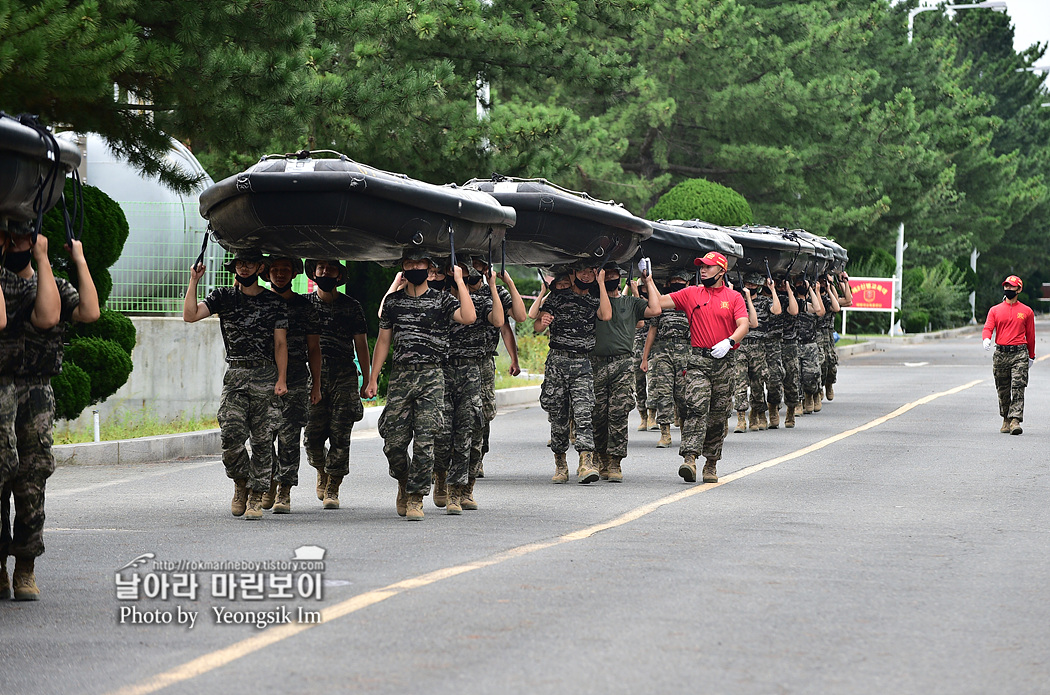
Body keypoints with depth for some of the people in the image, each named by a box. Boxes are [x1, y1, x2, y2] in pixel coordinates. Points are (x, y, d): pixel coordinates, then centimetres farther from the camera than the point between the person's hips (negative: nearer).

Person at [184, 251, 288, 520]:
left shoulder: (274, 302, 8)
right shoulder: (223, 297, 10)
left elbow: (280, 343, 5)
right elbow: (190, 315, -2)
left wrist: (281, 379, -5)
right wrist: (194, 281, -6)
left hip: (265, 377, -1)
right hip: (234, 375, 1)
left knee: (262, 440, -4)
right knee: (231, 436, -12)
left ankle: (256, 496, 2)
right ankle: (241, 482, 12)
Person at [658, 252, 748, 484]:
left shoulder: (733, 297, 6)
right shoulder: (691, 294, 9)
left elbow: (743, 325, -5)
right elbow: (659, 302, 7)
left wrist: (729, 342, -23)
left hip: (724, 361, 1)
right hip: (698, 360, -1)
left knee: (718, 415, 6)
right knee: (695, 408, -17)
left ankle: (711, 463, 15)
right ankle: (689, 458, -25)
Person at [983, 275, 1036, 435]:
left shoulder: (1027, 312, 8)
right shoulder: (995, 310, 10)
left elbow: (1030, 335, 13)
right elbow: (988, 328, -1)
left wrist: (1031, 356, 16)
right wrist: (986, 339, -23)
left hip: (1019, 353, -2)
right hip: (1000, 353, 2)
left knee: (1018, 387, -14)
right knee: (1003, 390, 8)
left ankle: (1015, 420, -20)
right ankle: (1006, 420, 21)